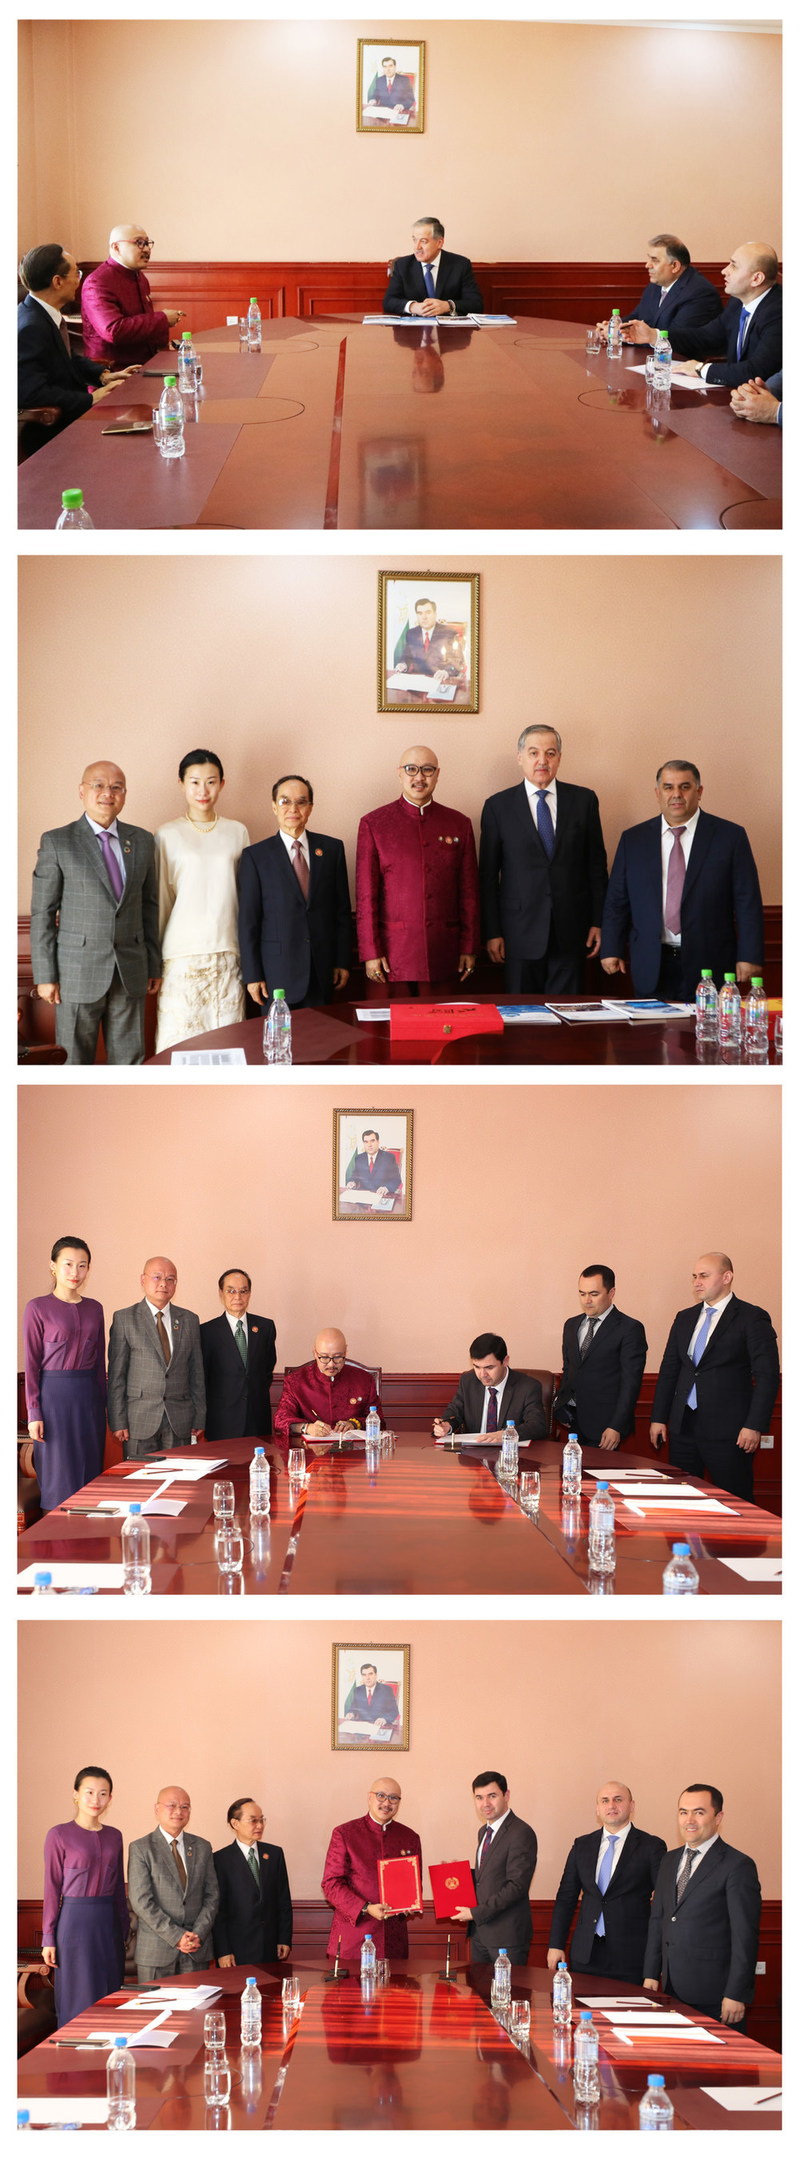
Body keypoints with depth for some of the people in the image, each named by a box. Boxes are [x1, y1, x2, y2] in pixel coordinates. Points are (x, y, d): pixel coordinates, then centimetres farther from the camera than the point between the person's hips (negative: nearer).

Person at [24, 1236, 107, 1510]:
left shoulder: (94, 1309, 10)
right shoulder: (38, 1308, -4)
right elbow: (31, 1363, -5)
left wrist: (102, 1405, 11)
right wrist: (34, 1413, -10)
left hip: (89, 1398, 4)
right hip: (53, 1395, -4)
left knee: (89, 1473, 5)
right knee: (57, 1479, -2)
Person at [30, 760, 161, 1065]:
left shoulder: (142, 841, 10)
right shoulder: (56, 842, -1)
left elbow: (149, 905, 14)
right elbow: (42, 912, -2)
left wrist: (154, 965, 12)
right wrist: (45, 975, -7)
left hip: (130, 973, 3)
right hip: (78, 972, -3)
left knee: (129, 1062, 5)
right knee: (74, 1063, 1)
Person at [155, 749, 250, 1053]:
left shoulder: (237, 832, 9)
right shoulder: (169, 835, 1)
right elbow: (160, 898, 6)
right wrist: (151, 959, 8)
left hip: (227, 951, 3)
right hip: (182, 952, -2)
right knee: (180, 1039, -5)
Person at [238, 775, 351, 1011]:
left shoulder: (332, 849, 9)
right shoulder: (255, 856, 2)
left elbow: (342, 911, 10)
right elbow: (248, 921, 0)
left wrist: (342, 962, 5)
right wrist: (253, 976, -4)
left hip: (322, 974, 2)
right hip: (277, 973, -2)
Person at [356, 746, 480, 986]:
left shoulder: (459, 824, 11)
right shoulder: (373, 824, 4)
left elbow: (469, 892, 11)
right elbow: (365, 894, 1)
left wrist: (469, 949, 5)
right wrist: (371, 953, -5)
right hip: (395, 952, -2)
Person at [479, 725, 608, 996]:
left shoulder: (584, 800, 7)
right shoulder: (498, 806, 3)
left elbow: (597, 865, 9)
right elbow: (488, 875, 3)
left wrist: (598, 922, 4)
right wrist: (492, 933, -2)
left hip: (571, 933, 1)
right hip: (520, 932, -1)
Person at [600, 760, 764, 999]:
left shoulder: (730, 836, 2)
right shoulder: (633, 839, 10)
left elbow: (747, 902, 0)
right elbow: (617, 901, 12)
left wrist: (749, 957, -7)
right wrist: (611, 950, 3)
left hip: (708, 968, -2)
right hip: (651, 968, 2)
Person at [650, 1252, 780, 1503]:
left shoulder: (752, 1318, -4)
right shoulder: (685, 1319, 15)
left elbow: (768, 1376, -8)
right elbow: (668, 1370, 18)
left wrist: (754, 1426, -15)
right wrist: (659, 1418, 10)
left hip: (727, 1433, -6)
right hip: (683, 1427, 6)